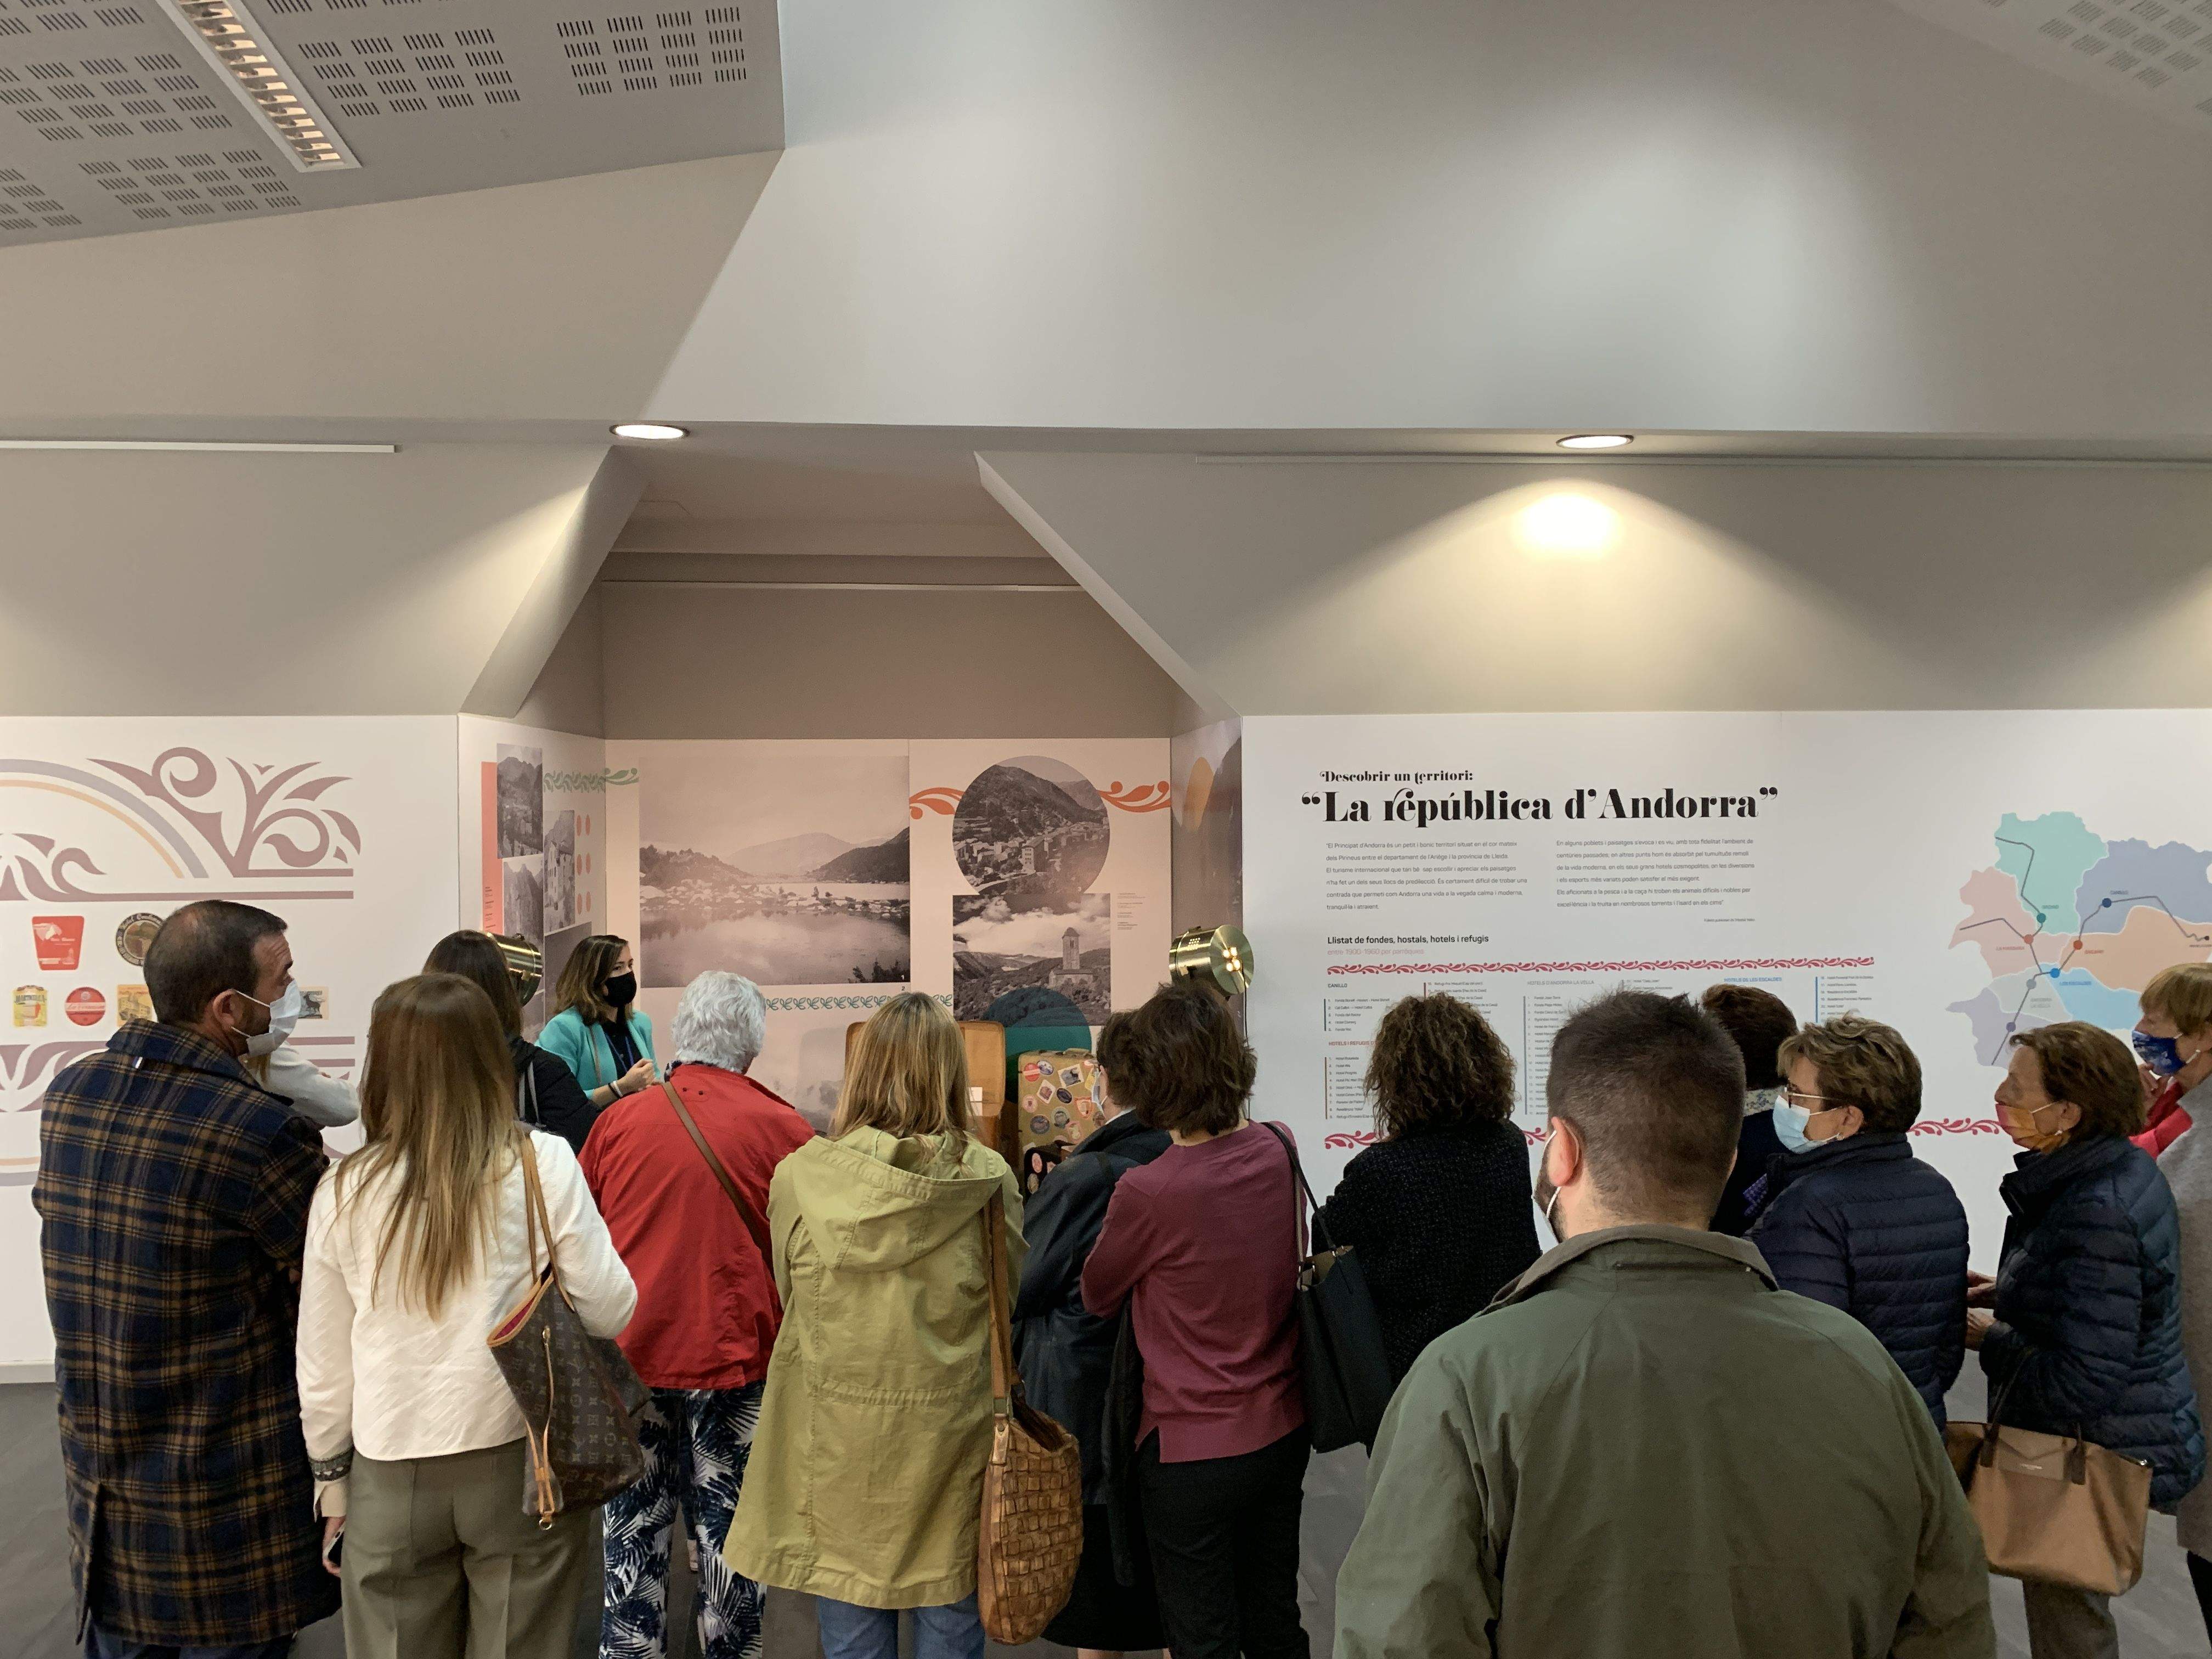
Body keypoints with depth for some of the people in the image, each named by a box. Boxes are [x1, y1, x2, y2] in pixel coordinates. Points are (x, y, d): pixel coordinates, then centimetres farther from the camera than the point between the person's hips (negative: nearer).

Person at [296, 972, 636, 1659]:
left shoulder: (345, 1189, -5)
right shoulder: (542, 1162, -10)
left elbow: (322, 1362, 2)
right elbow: (610, 1311, -7)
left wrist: (332, 1479, 16)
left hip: (392, 1476, 1)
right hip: (523, 1464, -1)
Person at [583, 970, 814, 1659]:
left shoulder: (618, 1119, -2)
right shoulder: (782, 1128, -9)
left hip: (628, 1351, 2)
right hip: (733, 1352, -2)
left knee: (633, 1526, 14)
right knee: (727, 1527, 11)